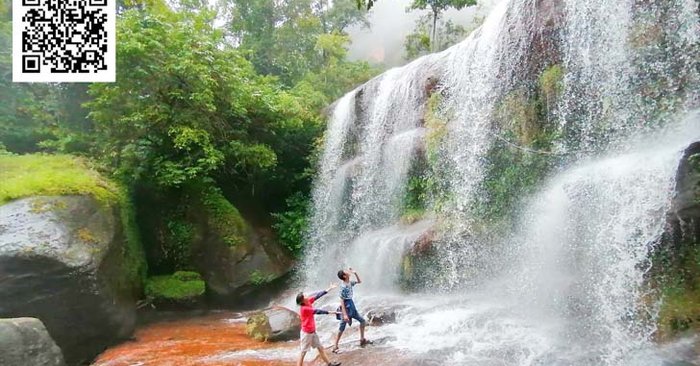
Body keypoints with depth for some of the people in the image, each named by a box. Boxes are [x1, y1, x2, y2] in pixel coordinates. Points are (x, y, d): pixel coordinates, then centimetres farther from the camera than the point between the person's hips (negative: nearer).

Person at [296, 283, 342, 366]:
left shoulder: (308, 302, -3)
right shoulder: (304, 309, -24)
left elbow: (317, 296, -2)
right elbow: (317, 311, -22)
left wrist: (329, 289, -1)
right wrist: (330, 312, -17)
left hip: (313, 331, 9)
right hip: (306, 333, -9)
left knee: (320, 347, 15)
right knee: (303, 352, -1)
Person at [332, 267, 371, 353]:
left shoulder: (350, 283, 2)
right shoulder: (343, 287, -23)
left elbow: (359, 282, 20)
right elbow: (342, 301, -23)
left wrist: (355, 273, 5)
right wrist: (345, 314, -26)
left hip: (352, 307, 9)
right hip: (346, 308, -9)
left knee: (362, 321, 14)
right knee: (342, 328, 0)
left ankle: (362, 340, 26)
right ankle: (335, 346, 12)